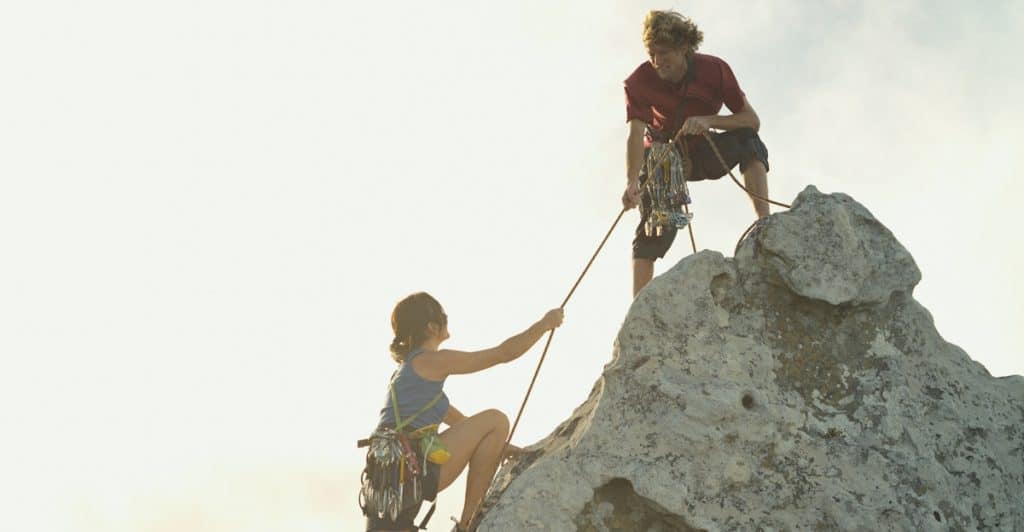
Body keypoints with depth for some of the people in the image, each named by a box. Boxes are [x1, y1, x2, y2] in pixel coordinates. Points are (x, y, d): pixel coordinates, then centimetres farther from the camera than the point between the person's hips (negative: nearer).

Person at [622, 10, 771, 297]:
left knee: (748, 140, -28)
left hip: (703, 153, 1)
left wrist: (708, 120, -37)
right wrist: (632, 182, -51)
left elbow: (752, 120, -19)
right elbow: (636, 136, -34)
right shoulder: (639, 82, -23)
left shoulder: (714, 69, -20)